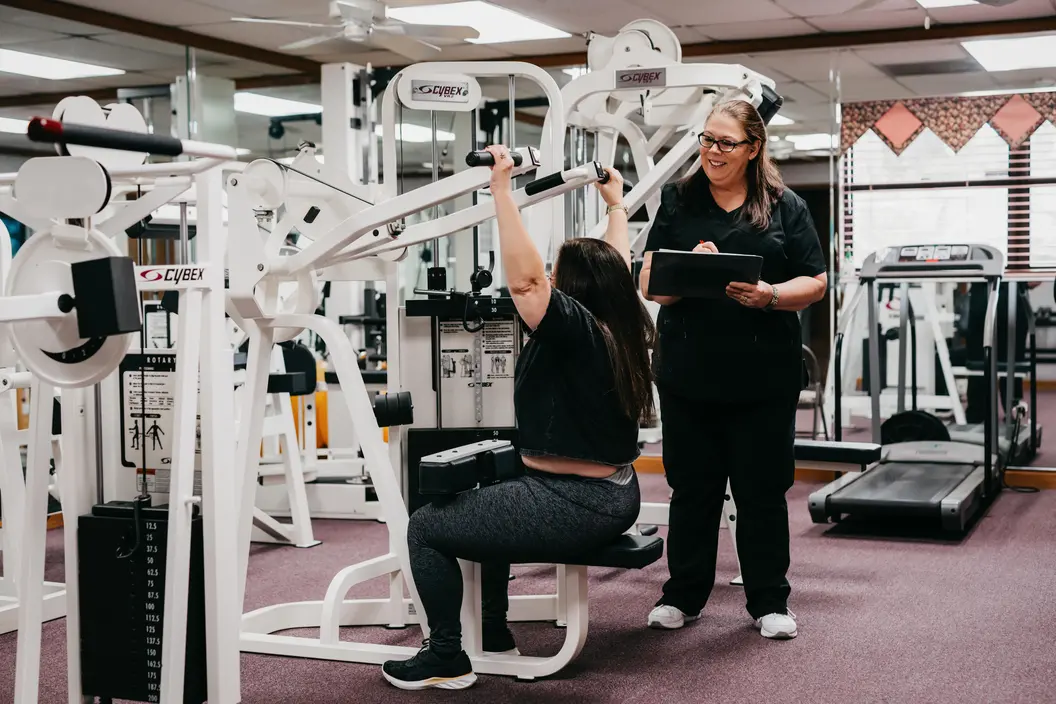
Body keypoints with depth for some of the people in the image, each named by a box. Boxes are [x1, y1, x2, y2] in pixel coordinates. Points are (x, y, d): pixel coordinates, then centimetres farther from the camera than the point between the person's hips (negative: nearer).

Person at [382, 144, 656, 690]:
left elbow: (524, 279, -30)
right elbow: (615, 268, 21)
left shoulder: (575, 328, -18)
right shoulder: (618, 328, 5)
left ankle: (447, 660, 7)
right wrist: (616, 203, 34)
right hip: (614, 499, 10)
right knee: (489, 500, 34)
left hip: (574, 508, -10)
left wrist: (501, 188, -28)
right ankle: (494, 634, 37)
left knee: (427, 527, 0)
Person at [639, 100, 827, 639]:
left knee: (762, 488, 7)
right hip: (688, 372, 1)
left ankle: (769, 600, 21)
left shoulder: (785, 208, 6)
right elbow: (650, 283, 1)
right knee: (691, 485, 10)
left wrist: (770, 295, -17)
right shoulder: (676, 202, 8)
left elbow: (815, 283, 2)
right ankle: (683, 595, 24)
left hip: (764, 376, -1)